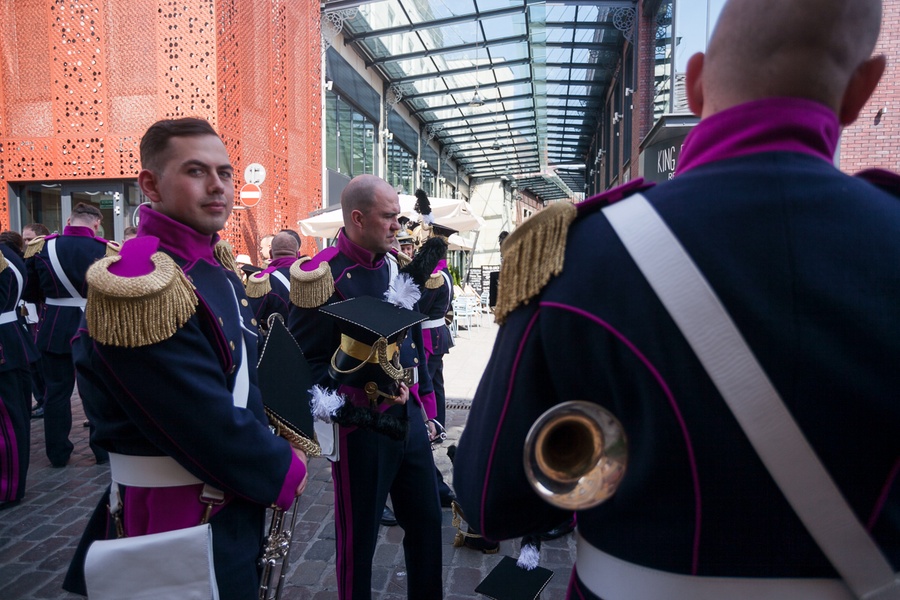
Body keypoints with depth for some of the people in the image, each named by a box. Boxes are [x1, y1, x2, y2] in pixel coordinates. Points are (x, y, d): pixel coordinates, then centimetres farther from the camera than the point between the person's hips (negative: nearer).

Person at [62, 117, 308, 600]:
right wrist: (283, 471, -12)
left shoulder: (217, 265, 4)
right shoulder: (141, 281, -25)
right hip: (178, 522, -8)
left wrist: (275, 446, 1)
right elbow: (205, 420, -26)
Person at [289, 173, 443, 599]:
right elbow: (305, 366, -15)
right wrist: (361, 388, -23)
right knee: (359, 536, 11)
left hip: (410, 416, 7)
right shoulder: (323, 276, -16)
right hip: (361, 425, -6)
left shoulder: (396, 265, 6)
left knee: (427, 520, 18)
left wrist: (425, 403, 15)